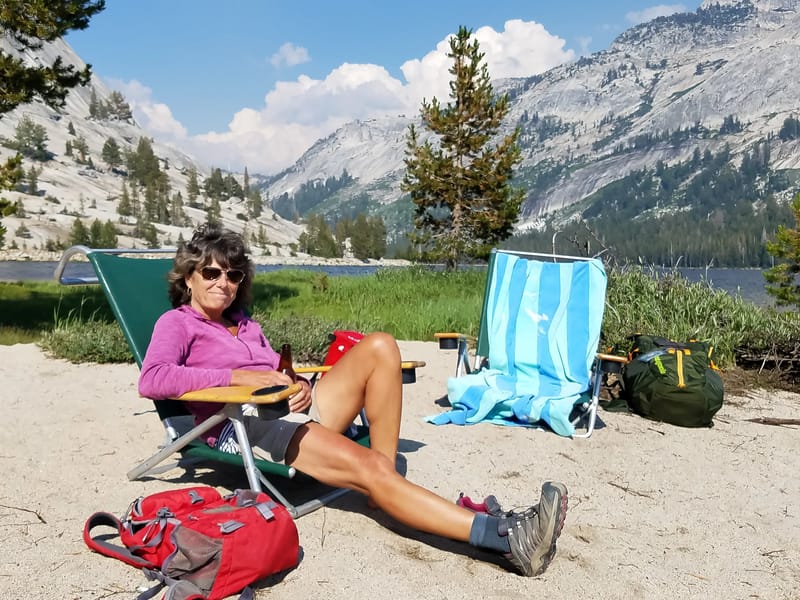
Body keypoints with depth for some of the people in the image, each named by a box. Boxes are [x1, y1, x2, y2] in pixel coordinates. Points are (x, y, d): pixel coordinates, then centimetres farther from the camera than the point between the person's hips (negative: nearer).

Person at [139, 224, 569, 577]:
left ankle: (386, 488, -18)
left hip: (289, 411, 8)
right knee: (367, 465, -31)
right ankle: (505, 537, -39)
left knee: (379, 347, -16)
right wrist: (238, 375, -17)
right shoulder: (176, 323, 6)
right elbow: (151, 380, -15)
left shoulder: (243, 322, 28)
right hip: (242, 426, -7)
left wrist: (300, 387, 0)